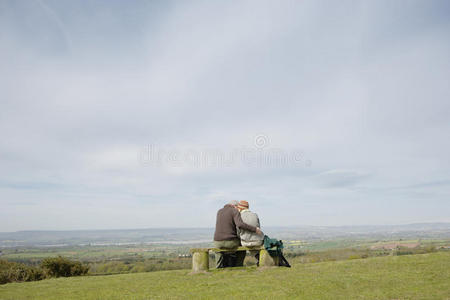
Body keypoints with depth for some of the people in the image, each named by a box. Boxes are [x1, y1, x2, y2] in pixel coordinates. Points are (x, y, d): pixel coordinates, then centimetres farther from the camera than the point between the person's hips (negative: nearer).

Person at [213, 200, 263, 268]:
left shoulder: (219, 211, 13)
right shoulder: (235, 211, -5)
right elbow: (240, 224, -22)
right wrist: (254, 229, -16)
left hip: (218, 242, 4)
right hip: (230, 242, -4)